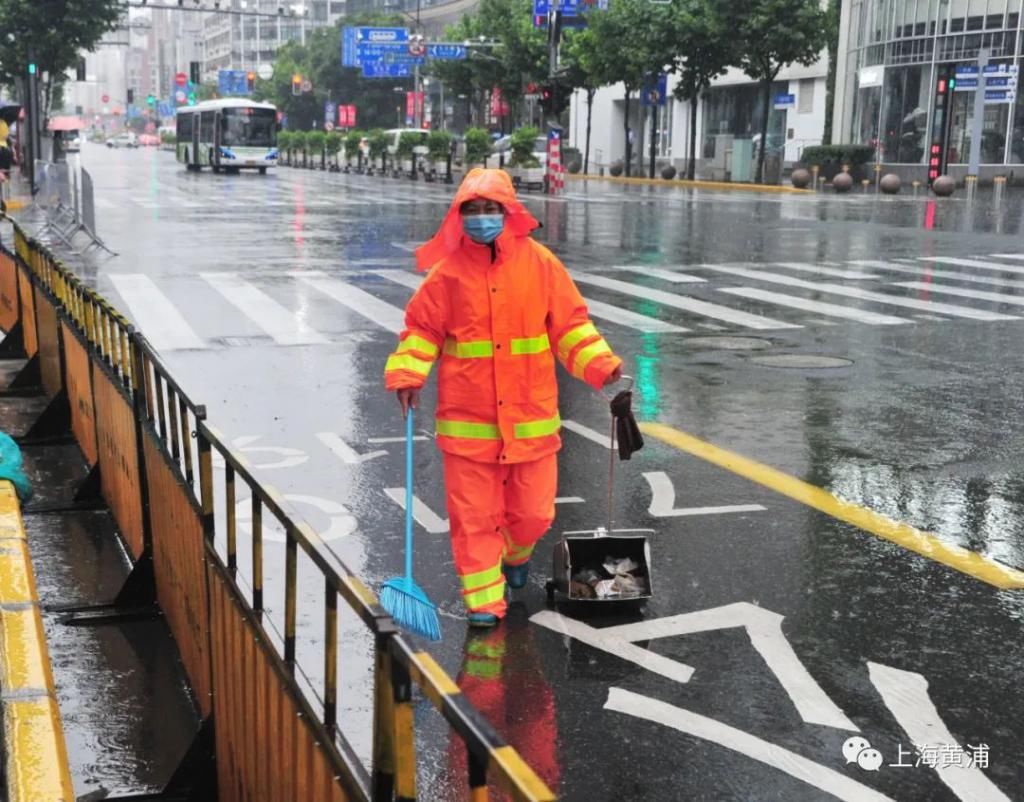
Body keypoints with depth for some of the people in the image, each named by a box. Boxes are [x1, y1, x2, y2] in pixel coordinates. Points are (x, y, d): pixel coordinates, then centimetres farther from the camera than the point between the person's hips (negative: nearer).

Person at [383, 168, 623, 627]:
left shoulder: (539, 263, -1)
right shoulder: (448, 270, -2)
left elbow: (569, 324, 3)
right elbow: (422, 328, 3)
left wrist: (600, 364, -8)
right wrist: (407, 375, -11)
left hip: (530, 418, 1)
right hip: (467, 421, -1)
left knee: (532, 511, 10)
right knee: (474, 515, 4)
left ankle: (516, 556, 44)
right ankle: (483, 598, 19)